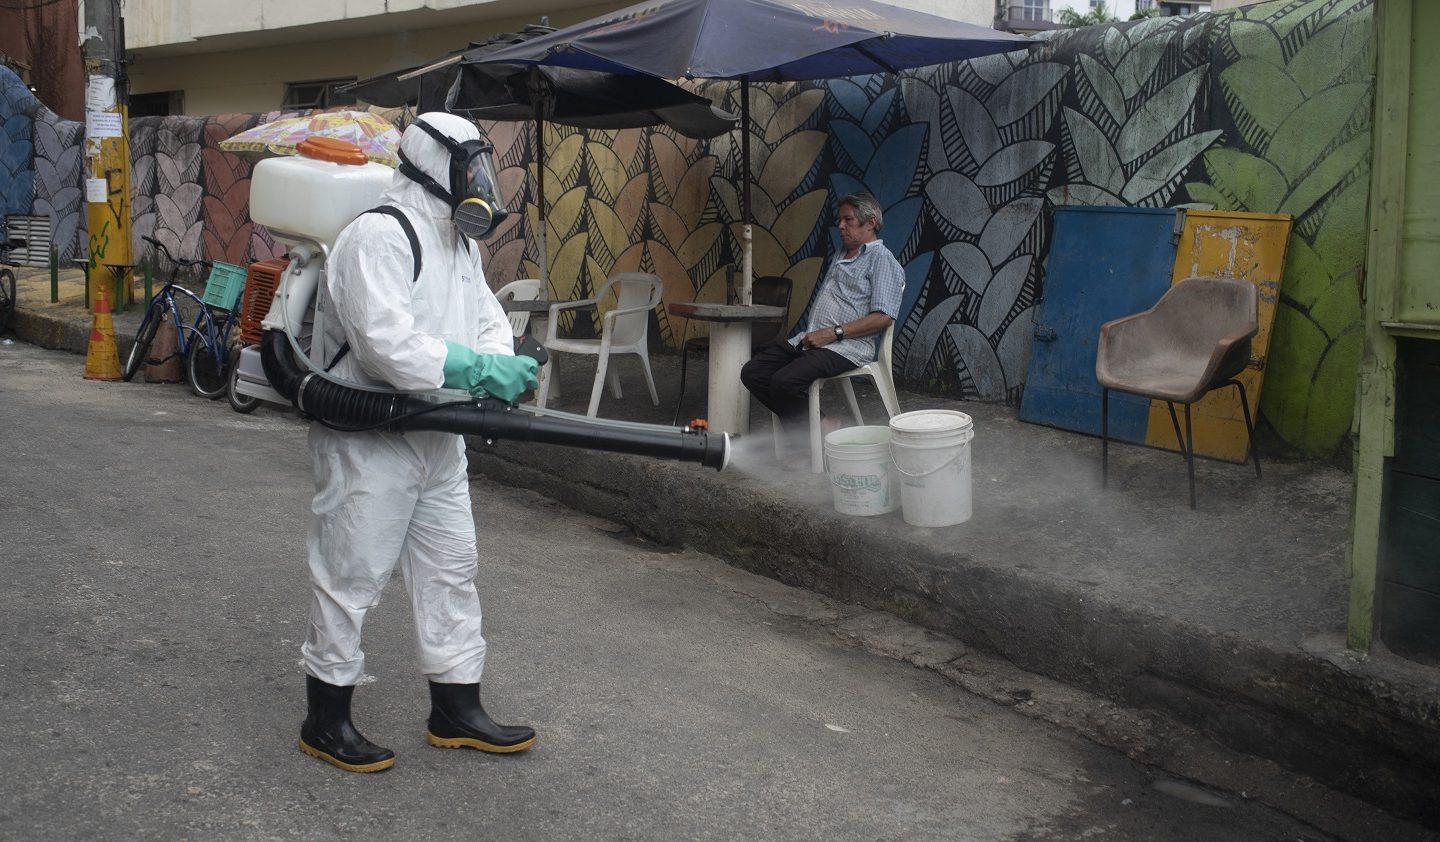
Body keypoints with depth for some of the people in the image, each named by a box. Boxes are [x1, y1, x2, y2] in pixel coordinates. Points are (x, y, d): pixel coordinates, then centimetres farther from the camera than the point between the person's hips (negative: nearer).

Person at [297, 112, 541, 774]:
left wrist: (503, 362, -8)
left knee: (451, 567, 13)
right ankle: (325, 720, 15)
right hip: (369, 439, -10)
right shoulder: (379, 235, -17)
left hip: (437, 440, 10)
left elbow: (486, 315, 15)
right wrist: (479, 370, -27)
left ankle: (456, 710, 25)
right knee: (353, 574, 1)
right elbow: (385, 340, -28)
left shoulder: (459, 241, 15)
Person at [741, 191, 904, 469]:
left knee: (785, 381, -30)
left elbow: (883, 317, -14)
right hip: (808, 339, 9)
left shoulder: (882, 260, -3)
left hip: (845, 346, -9)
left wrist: (833, 333, -18)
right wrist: (809, 334, 11)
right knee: (752, 373, -6)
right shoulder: (841, 256, 26)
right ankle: (804, 435, -1)